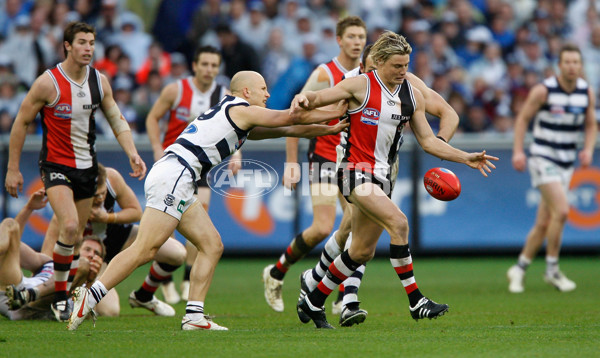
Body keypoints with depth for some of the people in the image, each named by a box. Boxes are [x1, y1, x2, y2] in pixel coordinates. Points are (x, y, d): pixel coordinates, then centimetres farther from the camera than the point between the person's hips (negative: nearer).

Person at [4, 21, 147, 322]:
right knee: (70, 226, -24)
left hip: (86, 166, 6)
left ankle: (67, 291, 27)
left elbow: (117, 120, 10)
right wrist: (13, 169, -4)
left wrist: (132, 153, -6)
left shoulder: (99, 81, 2)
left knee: (76, 236, 10)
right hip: (56, 165, -6)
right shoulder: (48, 82, -13)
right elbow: (21, 122, -5)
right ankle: (59, 297, -11)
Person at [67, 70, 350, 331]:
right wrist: (335, 113, 18)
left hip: (177, 185, 10)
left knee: (212, 245, 7)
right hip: (173, 176, -10)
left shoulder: (229, 112, 26)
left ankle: (194, 316, 1)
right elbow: (292, 117, 6)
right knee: (144, 249, -16)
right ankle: (88, 298, -18)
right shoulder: (241, 110, 0)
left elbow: (282, 129, 32)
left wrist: (327, 129, 31)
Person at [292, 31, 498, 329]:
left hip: (381, 176, 7)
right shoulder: (361, 85, -6)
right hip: (355, 171, -7)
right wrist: (303, 99, -27)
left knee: (363, 251, 9)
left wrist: (465, 158, 2)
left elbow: (428, 140, 12)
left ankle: (313, 302, 25)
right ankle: (416, 301, -23)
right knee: (398, 222, -25)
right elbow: (317, 98, -3)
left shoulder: (412, 95, 9)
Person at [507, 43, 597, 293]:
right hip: (542, 158, -5)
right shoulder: (544, 90, -11)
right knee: (561, 211, -21)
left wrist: (588, 149, -3)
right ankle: (552, 270, -8)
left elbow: (590, 125, 14)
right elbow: (523, 118, -3)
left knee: (544, 223, 6)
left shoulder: (587, 93, 3)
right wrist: (518, 151, -12)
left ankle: (519, 269, 21)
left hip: (566, 163, 5)